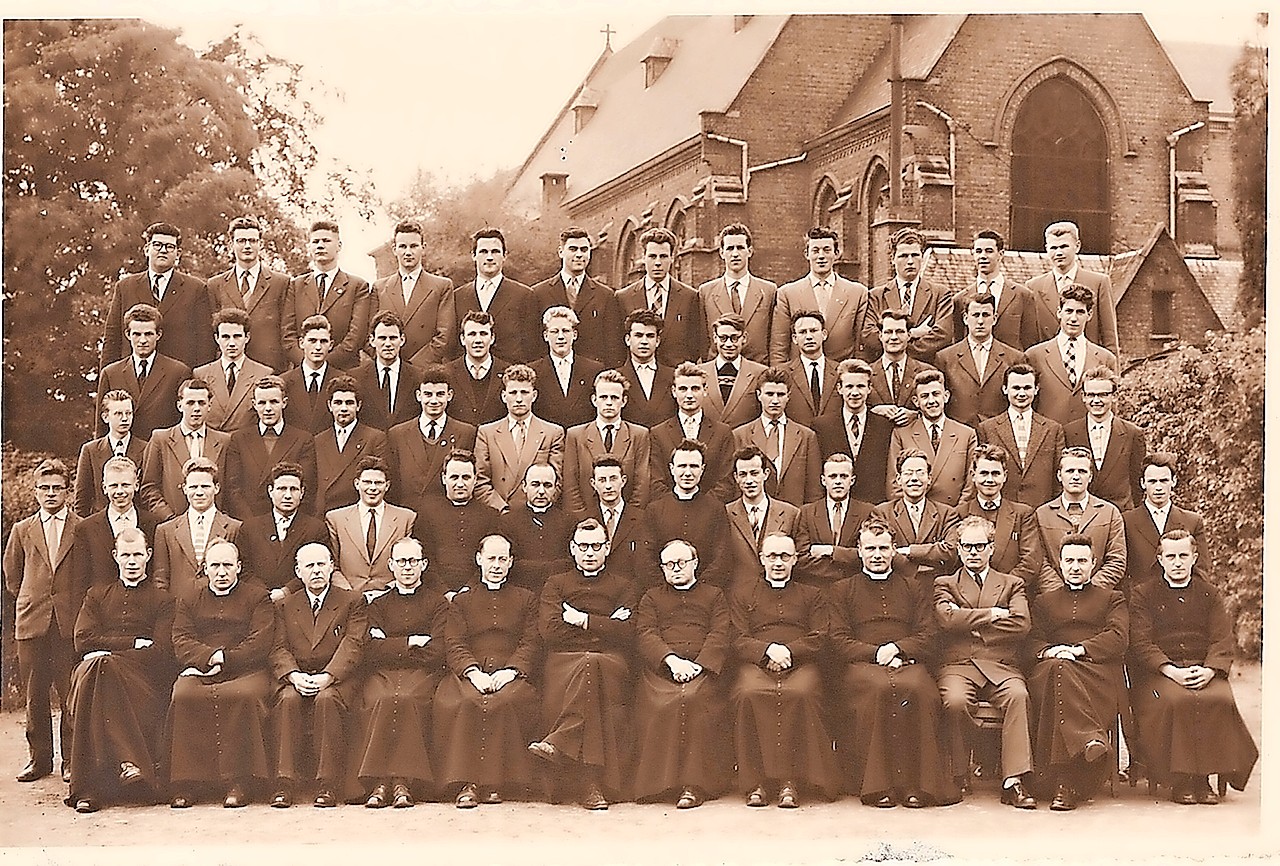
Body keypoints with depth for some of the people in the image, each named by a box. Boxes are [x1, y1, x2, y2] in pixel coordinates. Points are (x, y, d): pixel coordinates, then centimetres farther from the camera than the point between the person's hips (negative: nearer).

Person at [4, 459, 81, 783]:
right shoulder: (22, 530, 11)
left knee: (71, 694, -2)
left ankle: (71, 760, 7)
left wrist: (78, 604, 5)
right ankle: (39, 759, 15)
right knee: (34, 695, 5)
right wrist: (32, 600, 14)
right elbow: (12, 576, 20)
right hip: (32, 622, 2)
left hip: (70, 622, -2)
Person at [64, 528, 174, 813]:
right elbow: (83, 641, 10)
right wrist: (134, 643, 0)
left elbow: (162, 652, 1)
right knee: (90, 670, -34)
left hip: (145, 678, -2)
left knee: (100, 667, -34)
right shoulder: (97, 594, 27)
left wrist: (108, 652, -7)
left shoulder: (163, 599, 17)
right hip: (96, 671, 2)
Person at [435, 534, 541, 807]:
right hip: (469, 673, 0)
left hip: (510, 674, 0)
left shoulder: (526, 599, 23)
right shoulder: (461, 601, 22)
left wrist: (510, 671, -11)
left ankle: (495, 783, -30)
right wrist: (474, 673, -12)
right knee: (464, 704, -35)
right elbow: (454, 646, 8)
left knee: (506, 702, -36)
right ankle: (466, 783, -34)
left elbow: (531, 644, 10)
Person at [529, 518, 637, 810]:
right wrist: (604, 626, 4)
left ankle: (559, 741, -40)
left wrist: (583, 620, 1)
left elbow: (627, 633, 4)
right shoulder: (556, 584, 24)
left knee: (592, 665, -39)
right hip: (564, 660, 0)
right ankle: (590, 784, -43)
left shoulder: (622, 588, 23)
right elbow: (550, 630, 4)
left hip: (611, 662, 0)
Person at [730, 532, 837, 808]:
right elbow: (739, 641, 11)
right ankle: (756, 782, -33)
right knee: (749, 695, -36)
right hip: (756, 664, 0)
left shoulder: (811, 596, 26)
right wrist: (769, 649, -9)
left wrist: (788, 651, -7)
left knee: (800, 695, -37)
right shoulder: (743, 597, 25)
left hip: (800, 664, 0)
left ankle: (790, 780, -36)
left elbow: (818, 638, 12)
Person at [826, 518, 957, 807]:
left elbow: (927, 638, 14)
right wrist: (876, 653, -7)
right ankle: (877, 785, -35)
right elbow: (839, 642, 8)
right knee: (879, 689, -38)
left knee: (917, 689, -36)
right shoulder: (841, 590, 21)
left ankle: (917, 784, -33)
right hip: (861, 665, -1)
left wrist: (896, 648, -6)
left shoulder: (914, 589, 26)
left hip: (908, 662, 1)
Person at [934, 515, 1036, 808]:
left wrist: (969, 621, 0)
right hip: (957, 664, -1)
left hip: (1000, 665, 1)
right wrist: (992, 614, -3)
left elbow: (1021, 625, 1)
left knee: (1018, 695, -33)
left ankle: (1013, 781, -32)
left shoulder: (1012, 585, 21)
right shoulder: (944, 584, 19)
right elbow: (947, 619, -4)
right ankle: (959, 778, -17)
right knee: (955, 701, -34)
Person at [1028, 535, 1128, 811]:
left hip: (1100, 672, -2)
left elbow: (1118, 637, 6)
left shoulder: (1112, 599, 26)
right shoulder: (1044, 601, 31)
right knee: (1057, 668, -41)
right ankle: (1090, 738, -53)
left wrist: (1079, 649, -11)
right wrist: (1049, 651, -11)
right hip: (1051, 669, 2)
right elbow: (1032, 640, 15)